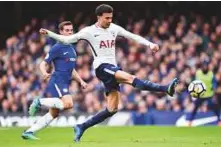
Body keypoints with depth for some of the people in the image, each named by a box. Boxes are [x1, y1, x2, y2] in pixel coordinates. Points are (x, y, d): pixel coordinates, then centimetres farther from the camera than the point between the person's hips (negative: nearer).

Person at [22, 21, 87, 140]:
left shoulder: (71, 49, 20)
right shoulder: (57, 48, -4)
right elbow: (43, 64, -6)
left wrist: (81, 81, 21)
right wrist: (44, 73, -27)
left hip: (64, 84, 9)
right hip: (57, 81, -9)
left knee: (53, 113, 6)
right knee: (68, 104, -29)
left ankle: (29, 132, 9)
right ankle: (39, 102, -13)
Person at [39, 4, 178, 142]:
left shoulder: (114, 28, 11)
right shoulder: (89, 31, -1)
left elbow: (133, 36, 11)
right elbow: (67, 40, 3)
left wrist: (150, 44, -2)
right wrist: (48, 33, -7)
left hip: (113, 68, 7)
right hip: (102, 67, -7)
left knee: (112, 109, 3)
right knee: (130, 78, -29)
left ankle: (82, 127, 12)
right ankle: (165, 89, -43)